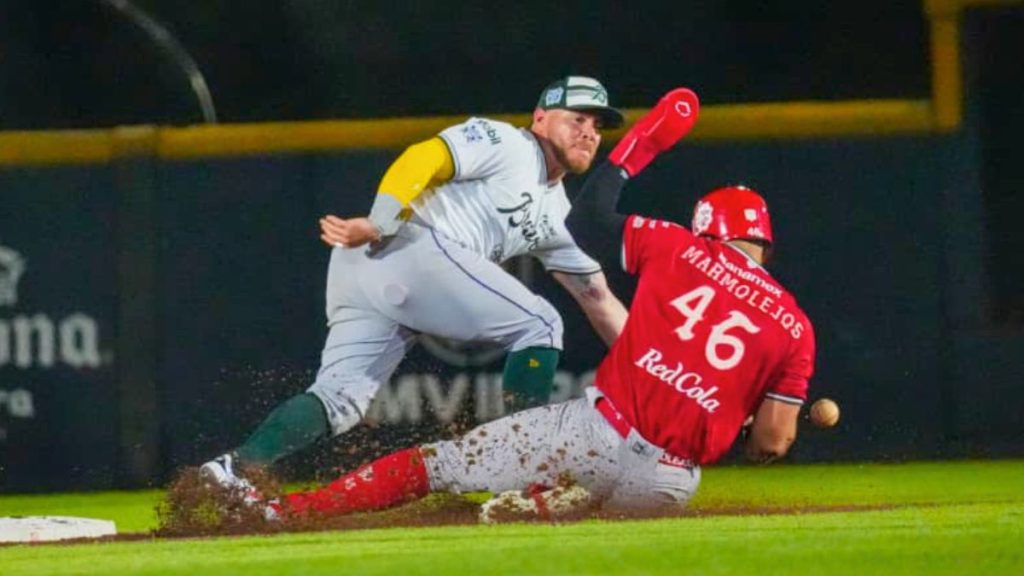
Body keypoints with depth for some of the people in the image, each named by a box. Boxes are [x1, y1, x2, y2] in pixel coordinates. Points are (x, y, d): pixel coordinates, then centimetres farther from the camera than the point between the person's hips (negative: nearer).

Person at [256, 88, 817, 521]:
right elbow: (772, 443, 3)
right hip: (667, 483, 1)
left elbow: (588, 217, 16)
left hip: (596, 431, -1)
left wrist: (644, 139, 27)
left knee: (434, 464, 7)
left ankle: (286, 511, -1)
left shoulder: (681, 248, 6)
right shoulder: (794, 326, 8)